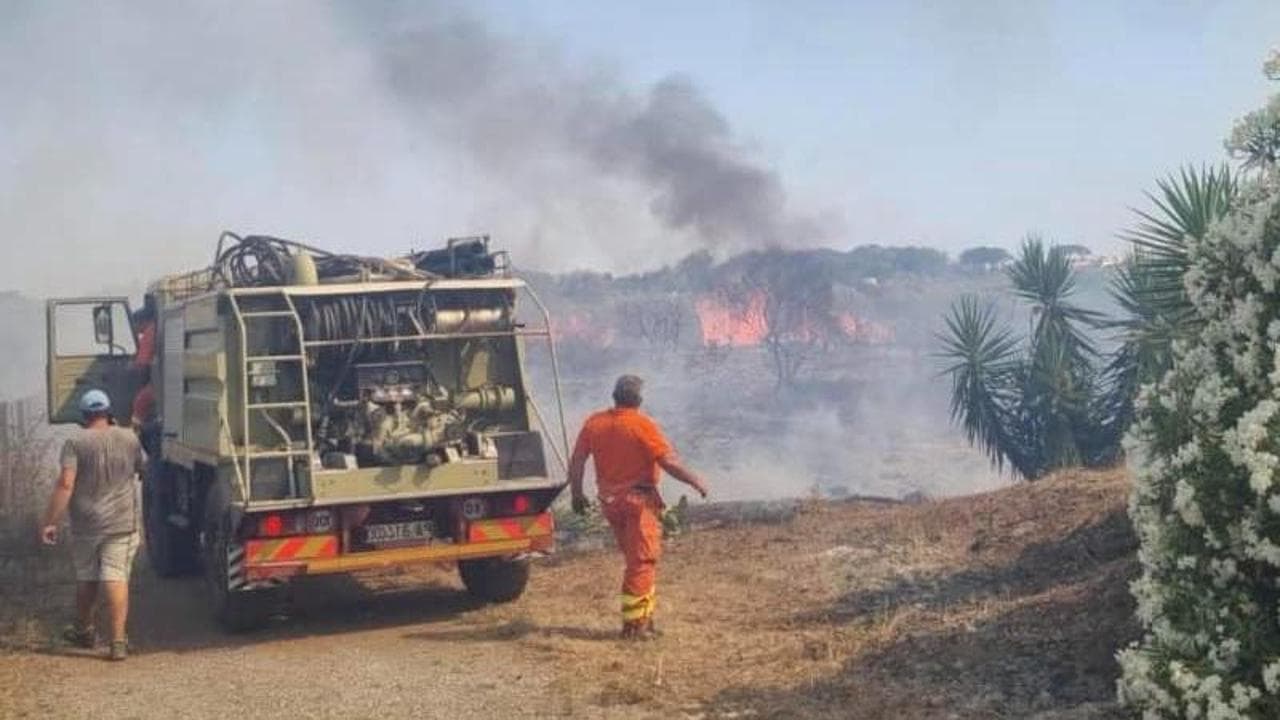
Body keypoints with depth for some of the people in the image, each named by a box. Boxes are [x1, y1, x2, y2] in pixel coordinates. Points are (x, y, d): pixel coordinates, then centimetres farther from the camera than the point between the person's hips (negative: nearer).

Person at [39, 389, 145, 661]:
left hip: (86, 524, -1)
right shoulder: (129, 439, 1)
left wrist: (50, 522, -13)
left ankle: (84, 630, 35)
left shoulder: (76, 443, -8)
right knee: (116, 577, -1)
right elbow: (142, 467, 20)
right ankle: (118, 640, -8)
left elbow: (65, 484, -16)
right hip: (122, 522, 1)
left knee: (86, 577, 16)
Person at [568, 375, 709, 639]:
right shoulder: (643, 425, -13)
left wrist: (577, 493, 18)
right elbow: (670, 462, -15)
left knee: (635, 559, 18)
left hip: (609, 500, 6)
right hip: (639, 499, -6)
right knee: (642, 561, 0)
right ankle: (634, 623, -2)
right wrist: (696, 481, -2)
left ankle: (644, 615, 23)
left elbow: (576, 462, 5)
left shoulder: (594, 423, 3)